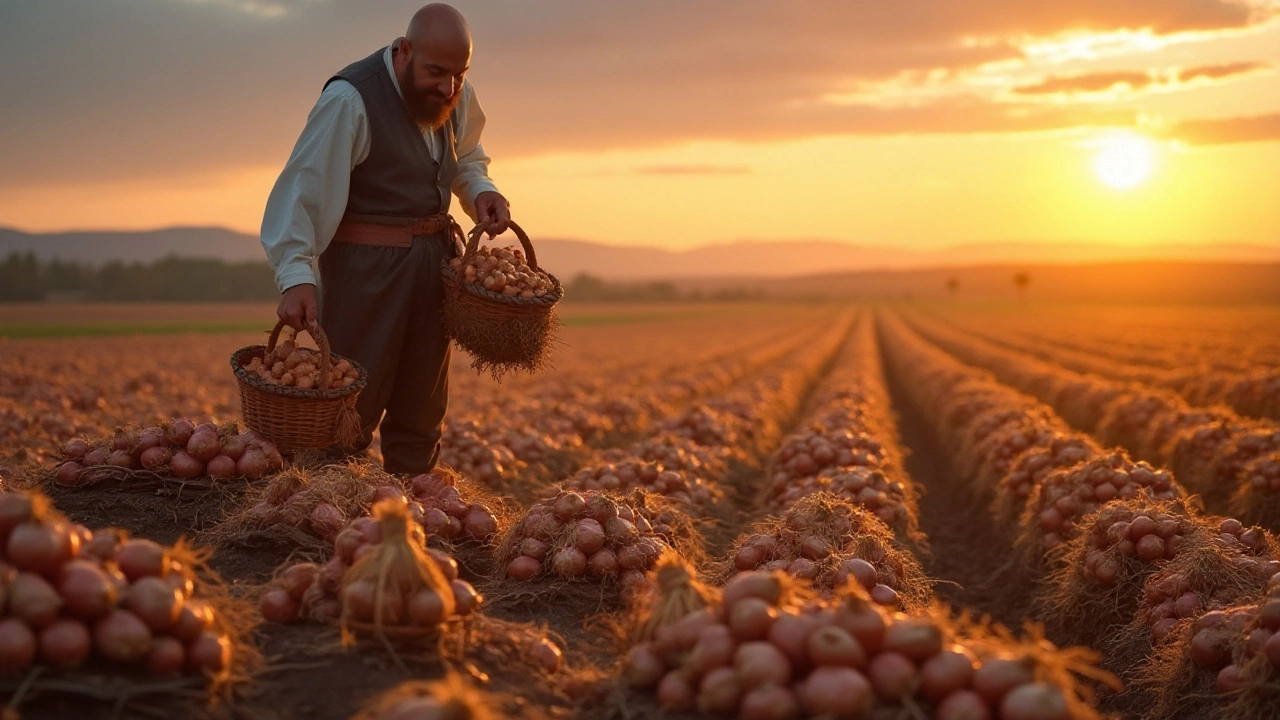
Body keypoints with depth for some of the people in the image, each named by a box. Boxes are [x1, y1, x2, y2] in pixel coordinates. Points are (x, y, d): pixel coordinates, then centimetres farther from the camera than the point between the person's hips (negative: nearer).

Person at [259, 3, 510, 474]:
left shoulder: (457, 95, 3)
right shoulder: (350, 99, -20)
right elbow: (305, 189, -25)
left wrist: (480, 190, -1)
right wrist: (296, 275, -35)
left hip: (433, 259, 7)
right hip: (366, 266, -7)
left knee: (421, 410, 15)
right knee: (351, 410, -5)